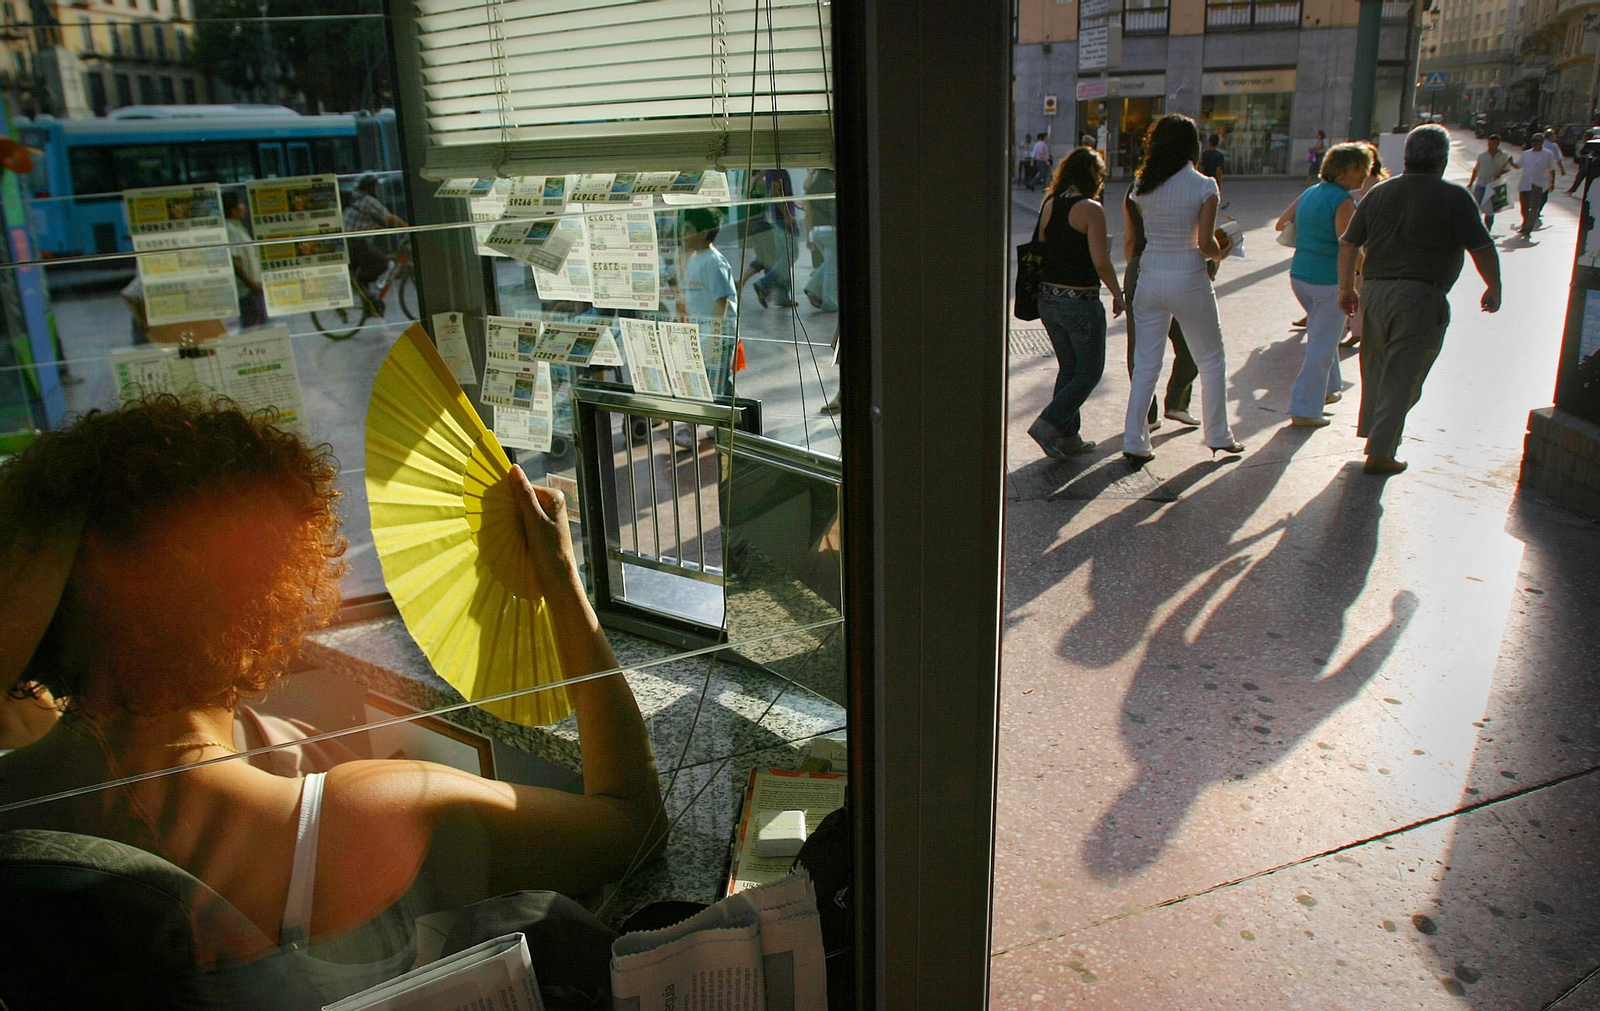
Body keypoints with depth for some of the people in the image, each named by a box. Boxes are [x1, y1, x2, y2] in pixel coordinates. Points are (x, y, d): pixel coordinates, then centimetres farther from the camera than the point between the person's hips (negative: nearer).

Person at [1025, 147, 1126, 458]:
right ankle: (1048, 425, -4)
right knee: (1089, 372, 7)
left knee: (1068, 368, 18)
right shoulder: (1090, 209, -15)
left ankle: (1069, 438, 21)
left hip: (1048, 300, 7)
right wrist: (1117, 293, -5)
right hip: (1080, 302, -7)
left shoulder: (1048, 204, 5)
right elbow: (1100, 261, -18)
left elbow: (1042, 249, 9)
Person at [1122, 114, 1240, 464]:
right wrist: (1220, 253, 9)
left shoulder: (1142, 186, 1)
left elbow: (1136, 237, 3)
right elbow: (1205, 244, -13)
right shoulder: (1203, 186, -9)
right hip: (1188, 280, -3)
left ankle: (1134, 441, 6)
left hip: (1149, 278, 3)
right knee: (1211, 360, 13)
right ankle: (1218, 437, 22)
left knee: (1145, 364, 9)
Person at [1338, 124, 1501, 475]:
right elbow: (1482, 248, -5)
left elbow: (1348, 243, 11)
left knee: (1375, 369, 19)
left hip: (1374, 291, 5)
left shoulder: (1379, 192, 9)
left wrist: (1347, 288, 21)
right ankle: (1380, 453, 0)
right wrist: (1494, 288, 9)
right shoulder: (1454, 197, -6)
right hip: (1420, 297, -5)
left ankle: (1372, 435, 31)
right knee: (1402, 379, 0)